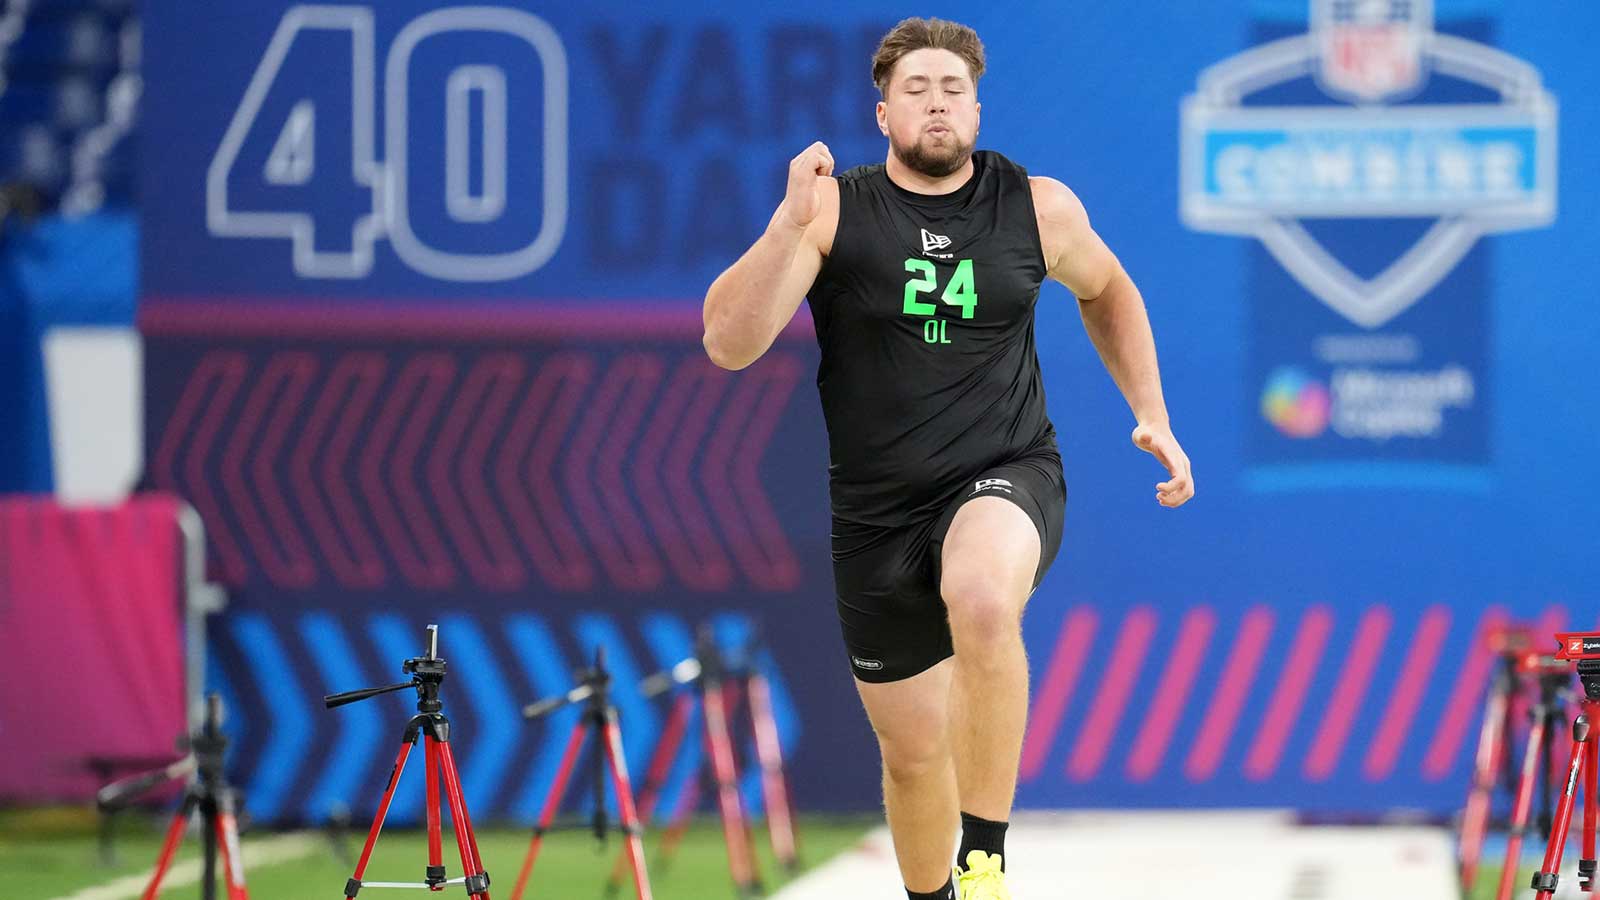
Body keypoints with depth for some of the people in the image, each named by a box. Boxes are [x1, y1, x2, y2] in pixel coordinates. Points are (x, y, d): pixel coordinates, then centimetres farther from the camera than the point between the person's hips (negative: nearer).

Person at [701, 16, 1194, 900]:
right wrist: (790, 225, -28)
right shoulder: (833, 210, -7)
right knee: (911, 752, 11)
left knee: (981, 599, -38)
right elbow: (728, 345, -16)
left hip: (1006, 476, -2)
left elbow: (1106, 291, 21)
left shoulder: (1038, 207, -1)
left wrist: (1151, 415, 13)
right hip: (877, 510, 2)